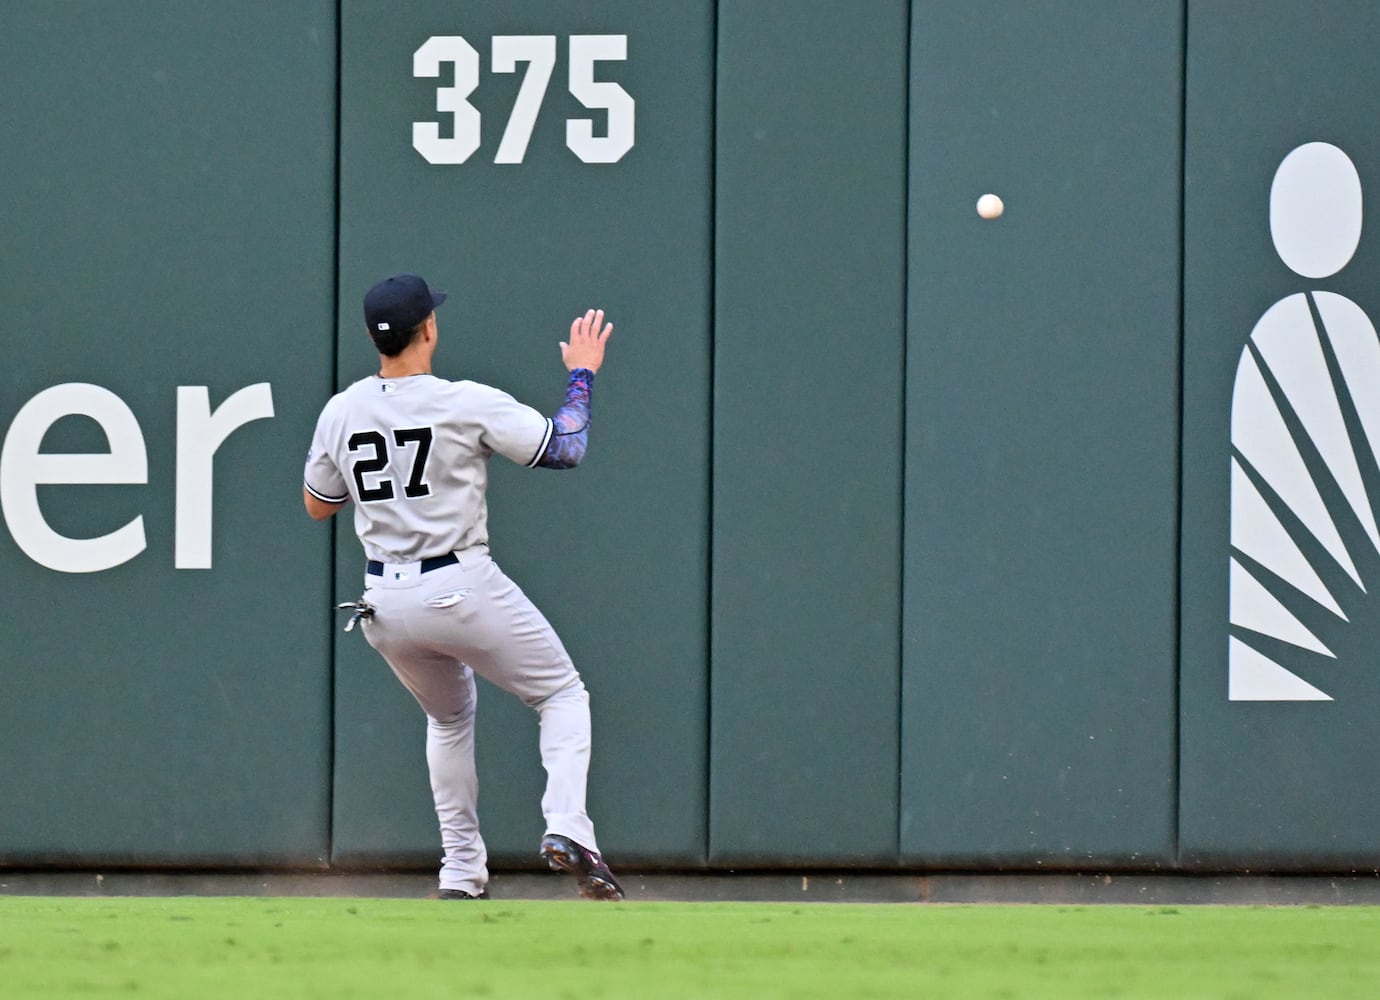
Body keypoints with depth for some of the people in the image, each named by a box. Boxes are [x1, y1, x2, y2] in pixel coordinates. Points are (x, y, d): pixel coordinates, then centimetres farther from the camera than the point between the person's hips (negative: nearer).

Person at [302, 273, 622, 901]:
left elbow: (316, 505, 15)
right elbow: (565, 447, -5)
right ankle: (566, 828, -11)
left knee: (449, 718, 28)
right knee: (563, 694, 12)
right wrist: (583, 373, 9)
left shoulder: (340, 414, 1)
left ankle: (461, 873, 21)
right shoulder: (468, 404, -12)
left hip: (384, 606, 5)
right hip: (461, 590, -5)